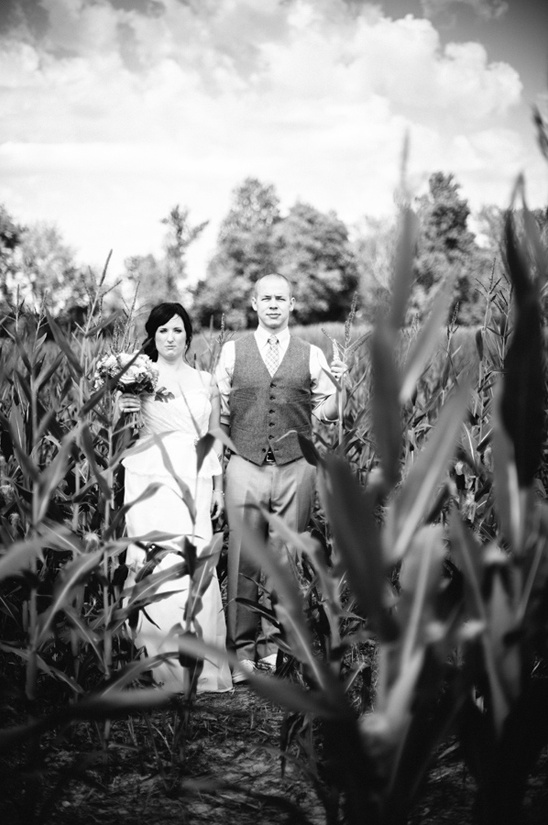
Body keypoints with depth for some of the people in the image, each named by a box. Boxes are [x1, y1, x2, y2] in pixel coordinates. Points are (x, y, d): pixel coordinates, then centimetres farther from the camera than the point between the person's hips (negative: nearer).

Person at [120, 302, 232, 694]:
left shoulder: (206, 381, 14)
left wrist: (219, 488, 14)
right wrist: (125, 412, -17)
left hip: (195, 480, 3)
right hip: (154, 480, -2)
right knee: (162, 568, -9)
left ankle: (202, 666, 7)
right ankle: (167, 666, 1)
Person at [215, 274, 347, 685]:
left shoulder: (311, 355, 8)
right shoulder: (232, 351, 8)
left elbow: (327, 413, 9)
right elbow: (219, 411, 13)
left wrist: (337, 385, -8)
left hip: (296, 469, 0)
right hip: (246, 466, 0)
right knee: (243, 559, -1)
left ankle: (273, 644, 14)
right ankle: (242, 648, 9)